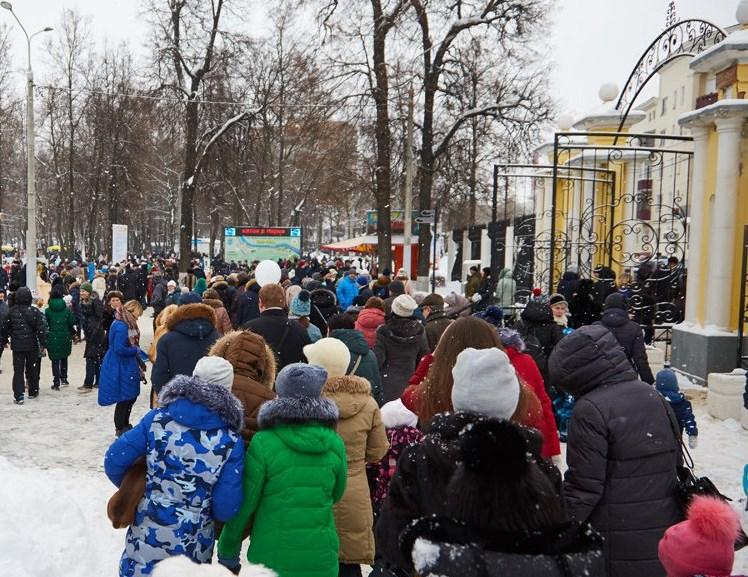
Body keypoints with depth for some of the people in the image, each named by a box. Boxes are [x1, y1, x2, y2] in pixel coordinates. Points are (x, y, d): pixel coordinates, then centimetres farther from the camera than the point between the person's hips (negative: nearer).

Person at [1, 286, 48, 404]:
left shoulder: (11, 311, -4)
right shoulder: (35, 311, -9)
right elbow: (41, 329, -10)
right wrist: (43, 344, -4)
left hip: (17, 346, 1)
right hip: (32, 345, -1)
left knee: (18, 370, 3)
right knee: (33, 369, 14)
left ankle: (18, 396, -4)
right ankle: (33, 392, 25)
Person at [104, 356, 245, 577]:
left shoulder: (158, 418, -10)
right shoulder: (231, 442, -14)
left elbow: (114, 460, -7)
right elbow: (226, 509, -14)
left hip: (146, 537, 1)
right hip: (191, 549, -1)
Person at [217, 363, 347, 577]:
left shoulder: (264, 443, -12)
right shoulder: (335, 443, -2)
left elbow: (244, 502, -8)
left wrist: (227, 552, 4)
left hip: (272, 556, -2)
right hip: (321, 558, 3)